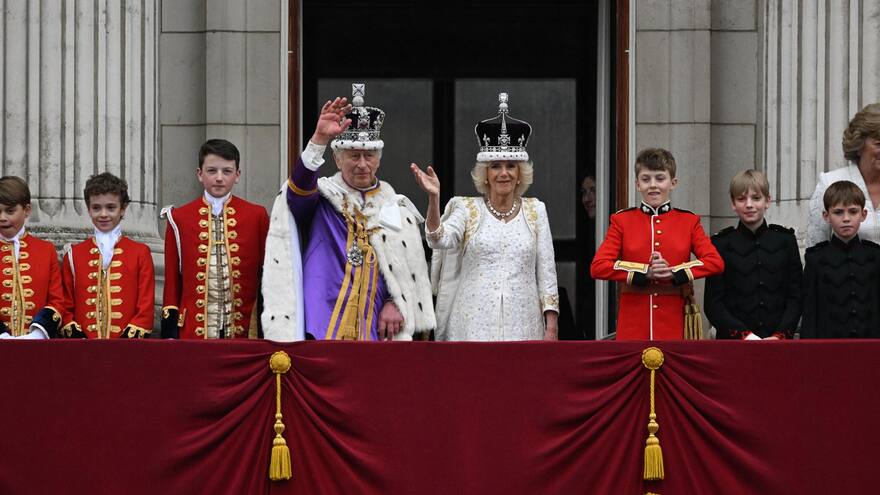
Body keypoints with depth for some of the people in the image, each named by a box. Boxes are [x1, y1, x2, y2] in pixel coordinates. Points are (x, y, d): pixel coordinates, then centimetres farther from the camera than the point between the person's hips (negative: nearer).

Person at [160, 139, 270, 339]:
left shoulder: (257, 216, 5)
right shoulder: (179, 218, 5)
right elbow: (172, 281, 7)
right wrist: (169, 334, 1)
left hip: (244, 330, 0)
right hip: (195, 330, 0)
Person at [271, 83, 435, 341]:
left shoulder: (398, 208, 16)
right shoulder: (321, 198, 7)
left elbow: (412, 268, 15)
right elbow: (299, 187, -16)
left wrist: (395, 303, -1)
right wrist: (320, 139, -30)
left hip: (376, 327, 3)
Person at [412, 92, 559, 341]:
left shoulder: (535, 211, 10)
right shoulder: (467, 209, 6)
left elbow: (546, 271, 8)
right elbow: (440, 240, -13)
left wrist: (551, 328, 2)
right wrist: (433, 198, -27)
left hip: (522, 327, 1)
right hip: (475, 327, -1)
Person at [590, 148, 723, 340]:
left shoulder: (688, 221, 8)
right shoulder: (622, 221, 7)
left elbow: (716, 262, -4)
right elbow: (598, 266, -5)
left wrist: (675, 272, -18)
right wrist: (645, 272, -16)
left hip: (674, 322, 0)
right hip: (634, 324, 0)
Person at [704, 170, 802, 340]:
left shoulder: (785, 240, 10)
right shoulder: (721, 244, 4)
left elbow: (796, 297, 7)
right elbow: (713, 304, 0)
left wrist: (780, 335, -8)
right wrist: (745, 335, -12)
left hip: (779, 340, 1)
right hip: (733, 343, -1)